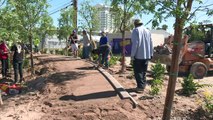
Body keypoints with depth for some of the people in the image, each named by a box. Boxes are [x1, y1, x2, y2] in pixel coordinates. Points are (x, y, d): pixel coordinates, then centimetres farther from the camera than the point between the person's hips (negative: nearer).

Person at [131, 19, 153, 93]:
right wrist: (151, 54, 18)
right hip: (146, 55, 6)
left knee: (138, 72, 0)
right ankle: (143, 85, 18)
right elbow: (151, 44, 13)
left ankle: (140, 87, -2)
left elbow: (135, 43, -15)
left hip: (138, 55, -6)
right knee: (143, 71, 15)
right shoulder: (147, 31, 13)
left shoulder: (135, 31, -6)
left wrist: (132, 55, -13)